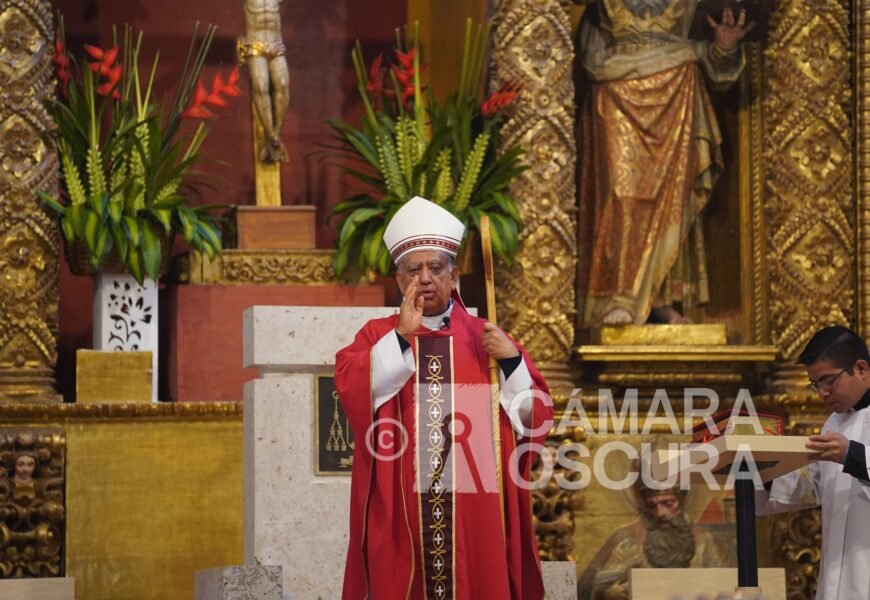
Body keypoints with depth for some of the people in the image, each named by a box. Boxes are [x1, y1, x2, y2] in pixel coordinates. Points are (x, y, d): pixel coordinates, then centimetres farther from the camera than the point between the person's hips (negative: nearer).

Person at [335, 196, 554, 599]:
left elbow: (534, 413, 4)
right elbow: (350, 388, -11)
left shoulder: (485, 339, 11)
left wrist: (511, 361, -11)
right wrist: (401, 335, -17)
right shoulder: (377, 336, 9)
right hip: (401, 513, -1)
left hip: (474, 512, 1)